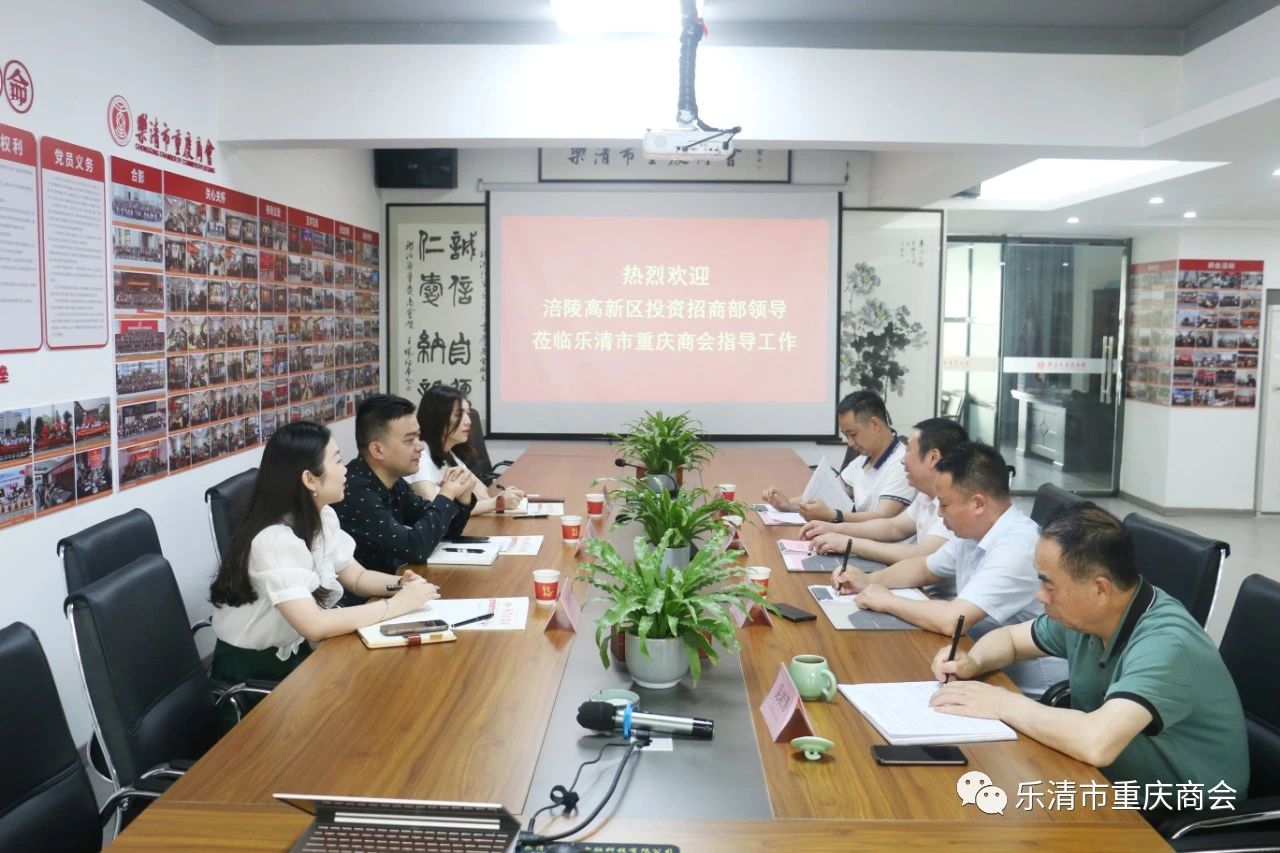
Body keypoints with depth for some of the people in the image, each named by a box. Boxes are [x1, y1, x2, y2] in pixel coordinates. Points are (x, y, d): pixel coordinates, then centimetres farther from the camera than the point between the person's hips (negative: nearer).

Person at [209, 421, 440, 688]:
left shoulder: (324, 517, -3)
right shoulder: (274, 540, -29)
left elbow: (357, 577, 7)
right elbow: (314, 625, -36)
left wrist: (401, 584, -13)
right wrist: (397, 604, -29)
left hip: (295, 651, 7)